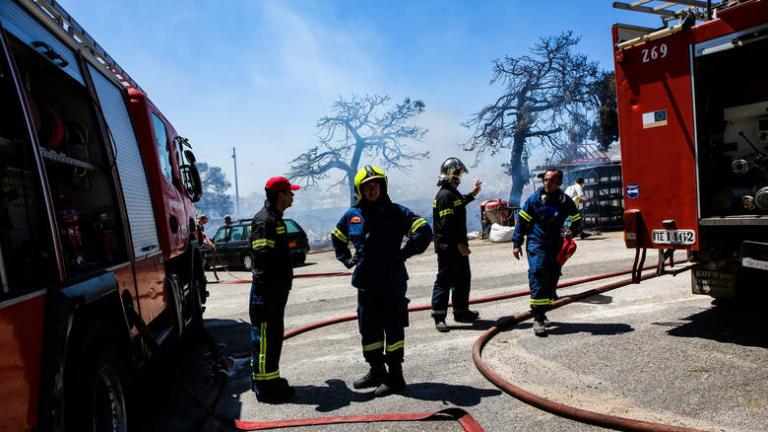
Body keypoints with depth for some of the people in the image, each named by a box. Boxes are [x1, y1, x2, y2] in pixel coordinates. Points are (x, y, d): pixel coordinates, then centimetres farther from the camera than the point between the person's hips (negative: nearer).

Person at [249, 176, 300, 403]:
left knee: (273, 336, 18)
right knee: (265, 338, -2)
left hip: (276, 289, 10)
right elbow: (263, 255, -26)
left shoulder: (275, 218, 16)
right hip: (267, 290, -10)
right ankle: (265, 388, 8)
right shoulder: (264, 220, -17)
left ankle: (270, 380, 31)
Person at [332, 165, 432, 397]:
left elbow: (424, 231, -13)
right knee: (369, 330, 14)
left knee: (393, 329, 3)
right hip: (365, 284, 5)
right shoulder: (352, 215, 7)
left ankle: (395, 376, 15)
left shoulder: (395, 212, -7)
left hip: (392, 282, -5)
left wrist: (403, 254, -12)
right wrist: (348, 260, 13)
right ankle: (376, 371, 31)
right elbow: (337, 238, 25)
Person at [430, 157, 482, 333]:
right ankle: (439, 316, 4)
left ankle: (461, 311, 29)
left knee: (463, 279, 17)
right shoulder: (445, 195, -18)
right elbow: (448, 223, -25)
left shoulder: (453, 192, 14)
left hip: (458, 246, 10)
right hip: (447, 247, -10)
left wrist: (472, 194, 47)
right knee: (444, 281, -4)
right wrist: (460, 243, -25)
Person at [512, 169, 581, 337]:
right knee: (537, 278, -13)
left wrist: (571, 232, -8)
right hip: (537, 246, -4)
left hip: (557, 248, 4)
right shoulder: (534, 199, -3)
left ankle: (542, 312, 28)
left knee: (552, 280, 11)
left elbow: (576, 221, 15)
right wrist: (516, 244, -2)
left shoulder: (566, 201, 4)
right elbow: (521, 221, 1)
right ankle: (538, 319, -12)